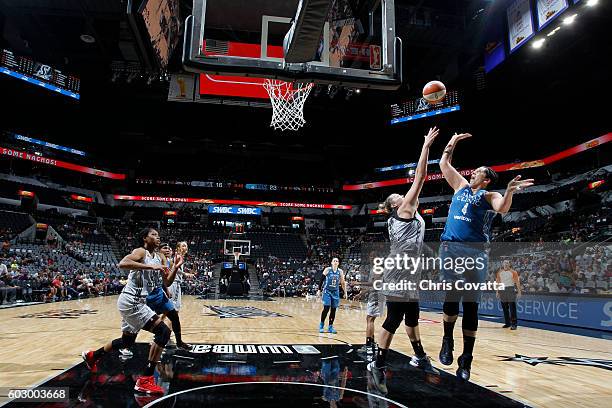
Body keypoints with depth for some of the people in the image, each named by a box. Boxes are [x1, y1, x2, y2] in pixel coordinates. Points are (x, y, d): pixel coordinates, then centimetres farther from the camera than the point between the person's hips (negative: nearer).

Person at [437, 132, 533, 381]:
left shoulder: (489, 196, 7)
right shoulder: (461, 186, 19)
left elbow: (502, 208, -16)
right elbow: (444, 164, 26)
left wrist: (509, 191, -34)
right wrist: (453, 142, 24)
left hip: (475, 251, -2)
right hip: (450, 247, 3)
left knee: (470, 304, 1)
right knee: (452, 296, -5)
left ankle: (466, 359, 9)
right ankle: (447, 341, 18)